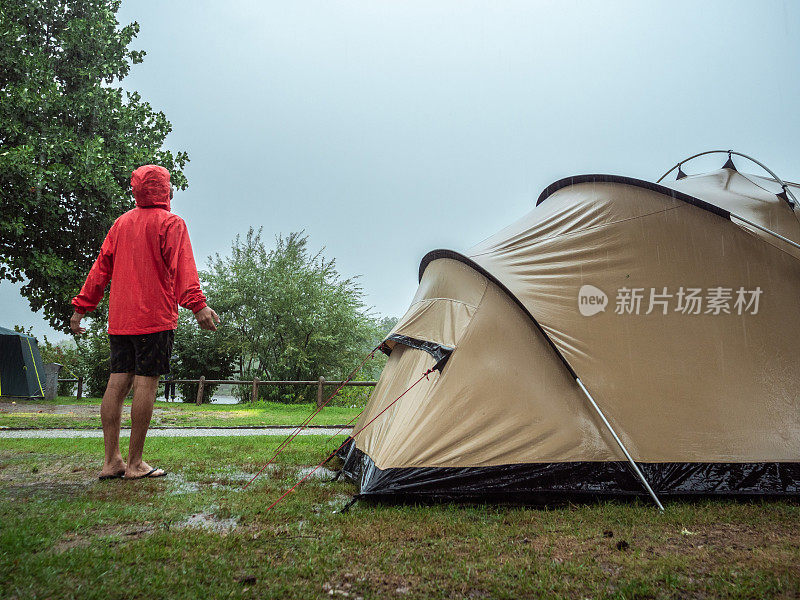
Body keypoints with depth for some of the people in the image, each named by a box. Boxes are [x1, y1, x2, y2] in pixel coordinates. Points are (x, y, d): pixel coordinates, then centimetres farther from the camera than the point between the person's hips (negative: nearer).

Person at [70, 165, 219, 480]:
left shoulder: (121, 223, 17)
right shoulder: (170, 223, -2)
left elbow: (101, 267, 17)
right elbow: (181, 268, -15)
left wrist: (82, 306, 20)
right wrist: (198, 305, -22)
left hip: (120, 319, 7)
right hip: (155, 317, -6)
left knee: (117, 382, 6)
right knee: (146, 382, -5)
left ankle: (111, 460, 10)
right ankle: (135, 463, -2)